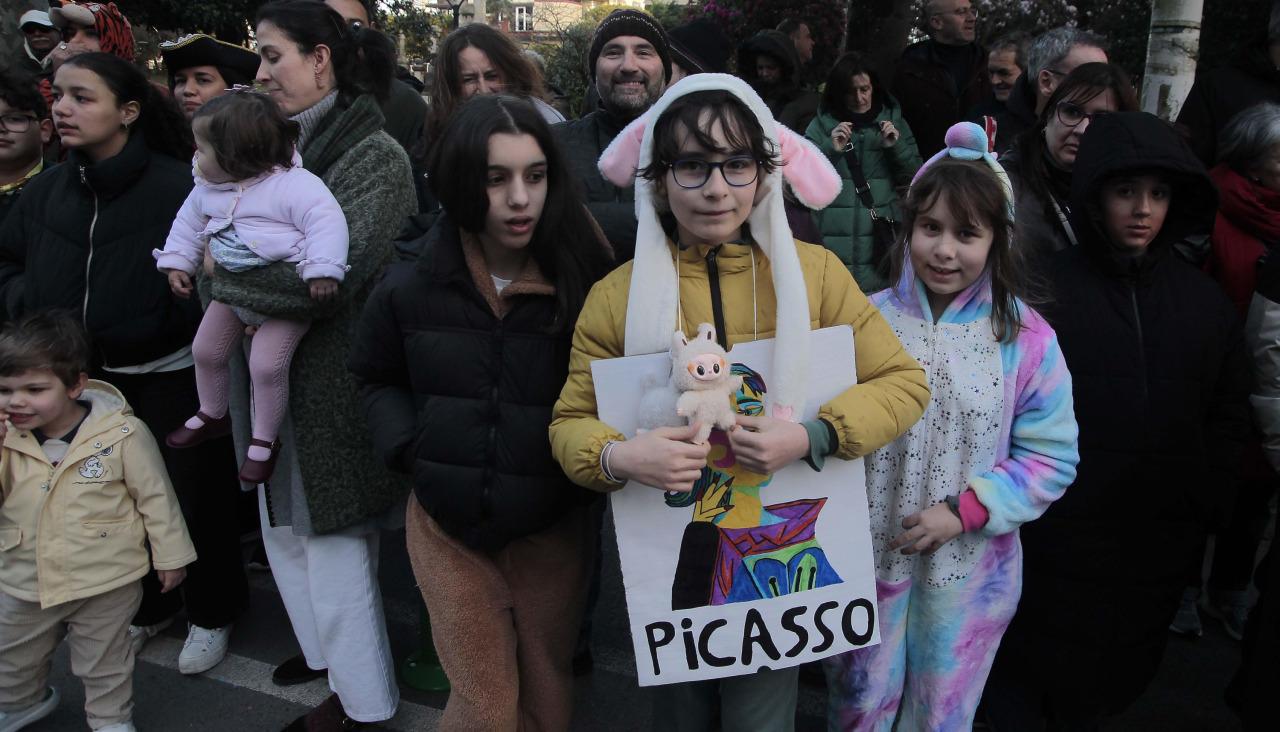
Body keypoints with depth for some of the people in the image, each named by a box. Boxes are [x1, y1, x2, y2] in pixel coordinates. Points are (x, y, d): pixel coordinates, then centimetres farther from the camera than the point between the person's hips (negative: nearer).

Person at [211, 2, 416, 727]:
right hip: (272, 379, 8)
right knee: (287, 527, 20)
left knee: (336, 541, 4)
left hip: (331, 386, -8)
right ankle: (327, 647, 43)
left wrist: (221, 273, -16)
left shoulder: (375, 155, -15)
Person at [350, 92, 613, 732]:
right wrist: (407, 446, -6)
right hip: (448, 527, 0)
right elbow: (376, 378, 9)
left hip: (553, 530, 0)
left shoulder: (584, 281, -13)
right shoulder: (411, 285, -7)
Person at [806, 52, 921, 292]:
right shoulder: (822, 124, 5)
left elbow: (915, 179, 8)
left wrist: (896, 147, -8)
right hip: (834, 239, -1)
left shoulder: (893, 120, 10)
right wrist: (830, 149, -16)